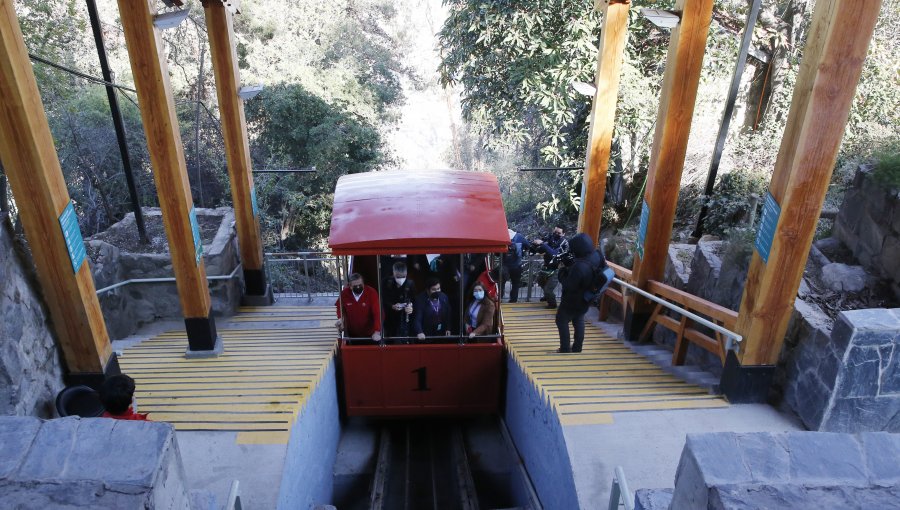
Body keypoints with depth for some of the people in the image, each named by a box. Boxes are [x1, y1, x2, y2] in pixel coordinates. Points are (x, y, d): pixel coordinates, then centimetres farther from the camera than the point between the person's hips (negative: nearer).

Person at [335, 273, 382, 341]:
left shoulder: (372, 293, -21)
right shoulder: (345, 293, -13)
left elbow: (377, 313, -27)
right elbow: (338, 306, 7)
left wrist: (377, 332, -37)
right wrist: (340, 317, -13)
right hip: (352, 334, 2)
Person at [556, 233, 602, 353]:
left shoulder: (579, 267, -39)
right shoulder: (596, 256, -11)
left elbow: (569, 286, -29)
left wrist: (562, 271, -16)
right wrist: (570, 264, -10)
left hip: (573, 300, -8)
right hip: (585, 299, 8)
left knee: (561, 321, 11)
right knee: (579, 321, 24)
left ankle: (565, 350, 15)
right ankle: (577, 349, 34)